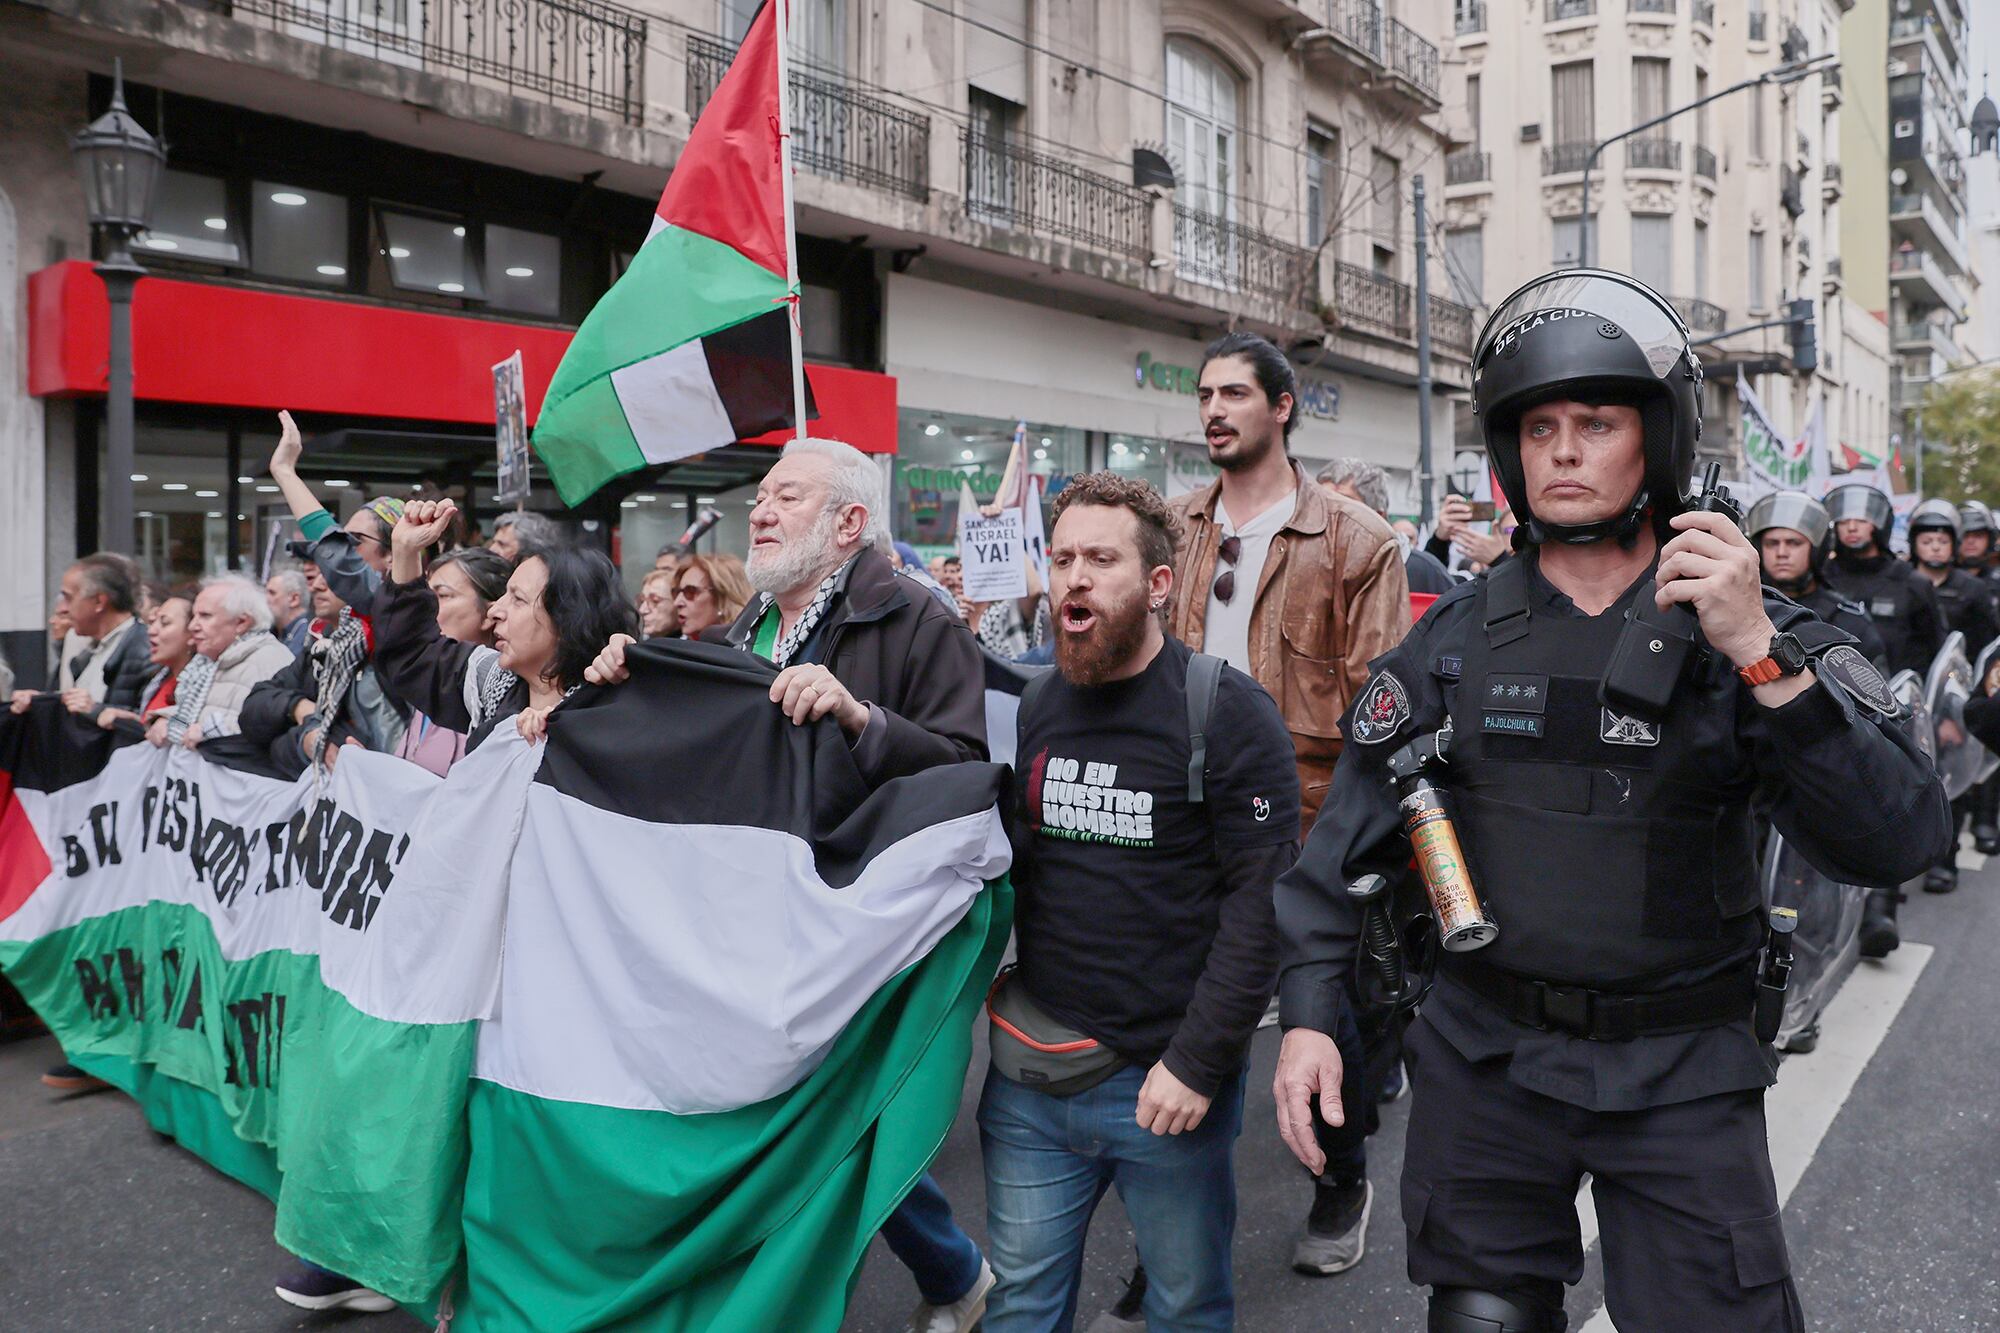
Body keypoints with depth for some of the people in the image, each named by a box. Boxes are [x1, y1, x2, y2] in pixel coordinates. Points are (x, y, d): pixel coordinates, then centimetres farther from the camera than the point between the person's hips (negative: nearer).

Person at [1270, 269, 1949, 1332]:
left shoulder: (1755, 638, -5)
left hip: (1681, 1079, -1)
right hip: (1485, 1061, 2)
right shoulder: (1456, 637, -1)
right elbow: (1351, 835, 0)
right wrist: (1308, 1012, -8)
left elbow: (1899, 840, -17)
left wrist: (1760, 654, -27)